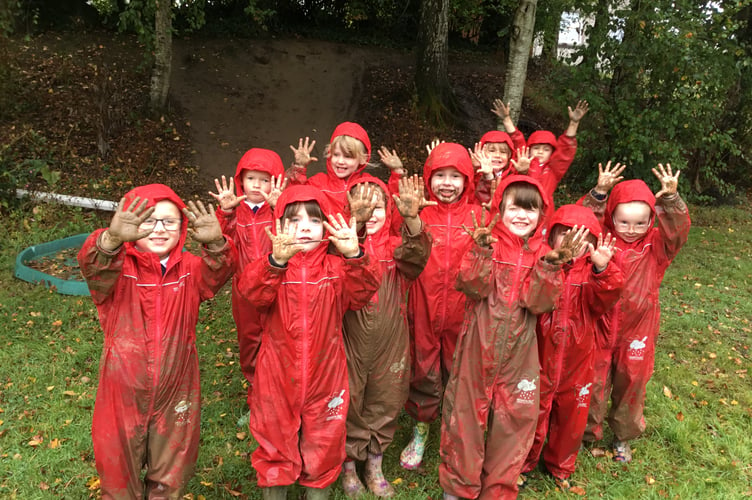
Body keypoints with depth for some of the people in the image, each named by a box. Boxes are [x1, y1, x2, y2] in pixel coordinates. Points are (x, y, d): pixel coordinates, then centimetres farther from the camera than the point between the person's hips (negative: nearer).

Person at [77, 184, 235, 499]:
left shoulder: (190, 270, -6)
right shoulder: (116, 270, -11)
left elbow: (219, 270, -25)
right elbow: (91, 264, -33)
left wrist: (215, 243, -48)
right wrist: (112, 238, -56)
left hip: (176, 395, 1)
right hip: (123, 395, -1)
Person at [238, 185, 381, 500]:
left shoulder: (337, 267, -4)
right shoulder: (271, 268, -7)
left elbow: (362, 292, -21)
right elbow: (251, 291, -27)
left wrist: (354, 256, -39)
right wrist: (277, 260, -46)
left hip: (324, 378, 1)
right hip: (278, 377, 0)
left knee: (322, 450, 16)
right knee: (276, 445, 17)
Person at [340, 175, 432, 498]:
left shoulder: (395, 247, 0)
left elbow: (416, 257, -21)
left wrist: (412, 219, -39)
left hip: (390, 345, 3)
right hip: (351, 344, -2)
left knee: (384, 404, 16)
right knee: (350, 404, 11)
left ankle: (374, 468, 37)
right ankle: (349, 468, 35)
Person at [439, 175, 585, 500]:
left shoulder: (544, 253, 2)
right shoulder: (487, 244, -4)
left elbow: (539, 303, -9)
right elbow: (472, 287, -17)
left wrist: (551, 265, -21)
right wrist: (482, 250, -28)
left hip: (518, 351, 2)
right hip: (478, 346, -2)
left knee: (514, 417, 9)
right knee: (467, 412, 8)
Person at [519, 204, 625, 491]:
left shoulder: (592, 273, -5)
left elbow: (606, 296, -25)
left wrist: (602, 268, -44)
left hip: (576, 364, 3)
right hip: (539, 361, -2)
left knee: (571, 417, 20)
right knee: (532, 416, 12)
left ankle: (560, 466, 47)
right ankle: (523, 464, 39)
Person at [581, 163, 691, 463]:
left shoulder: (657, 245, -5)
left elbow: (678, 229, -20)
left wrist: (671, 199, -35)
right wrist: (600, 193, -32)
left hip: (638, 330, 1)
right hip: (601, 327, -1)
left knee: (631, 383, 16)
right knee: (594, 381, 10)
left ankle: (623, 437, 39)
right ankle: (588, 433, 32)